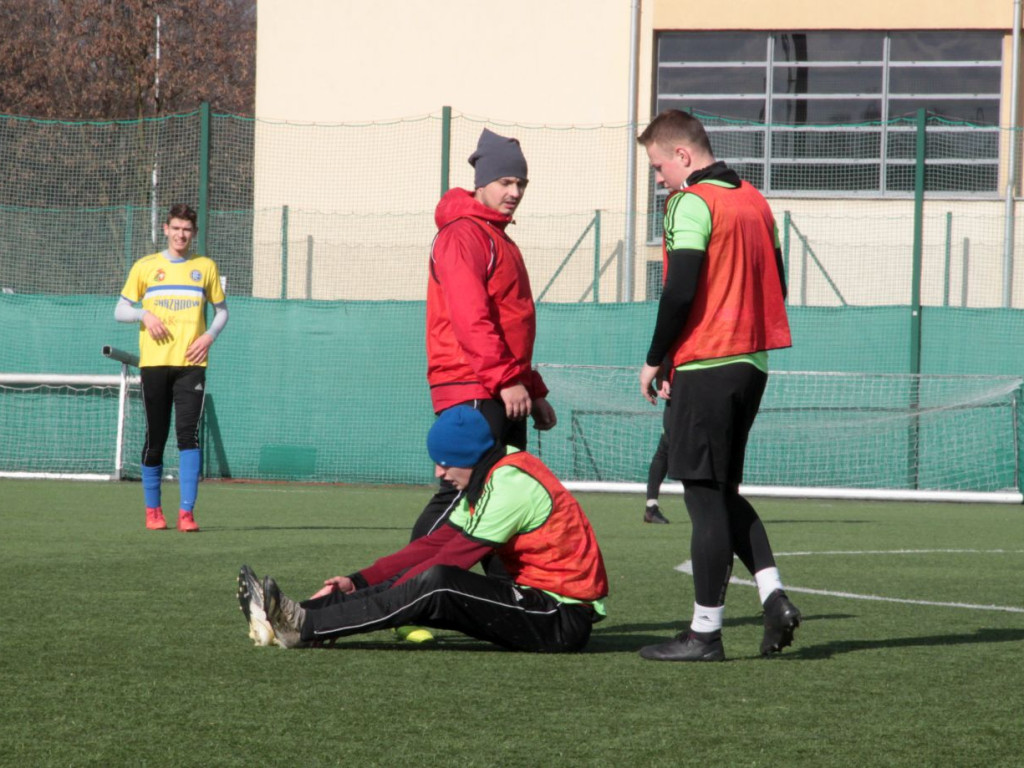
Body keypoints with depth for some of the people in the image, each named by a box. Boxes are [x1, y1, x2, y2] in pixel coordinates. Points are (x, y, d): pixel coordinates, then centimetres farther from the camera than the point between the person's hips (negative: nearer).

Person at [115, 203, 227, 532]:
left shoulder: (205, 267, 10)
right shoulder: (145, 267, 8)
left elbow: (221, 310, 18)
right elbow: (120, 311, 11)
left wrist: (209, 336, -1)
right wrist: (144, 314, -10)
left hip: (191, 363, 0)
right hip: (154, 362, 0)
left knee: (188, 434, -13)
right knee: (155, 437, 3)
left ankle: (186, 512, -15)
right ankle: (153, 510, 15)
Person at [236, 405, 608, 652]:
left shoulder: (511, 485, -18)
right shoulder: (489, 478, 12)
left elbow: (451, 559, -19)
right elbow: (436, 544, 10)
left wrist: (370, 594, -17)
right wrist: (359, 582, 2)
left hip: (563, 618, -9)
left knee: (433, 583, -25)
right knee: (414, 582, -2)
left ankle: (304, 627, -26)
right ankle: (303, 618, -15)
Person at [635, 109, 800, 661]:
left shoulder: (692, 204, -11)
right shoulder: (755, 202, 14)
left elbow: (680, 290, -18)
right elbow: (776, 287, 16)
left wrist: (654, 361, -8)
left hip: (704, 367, -8)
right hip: (752, 365, 8)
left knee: (706, 499, -4)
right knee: (724, 494, 16)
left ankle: (705, 632, -1)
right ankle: (773, 596, 2)